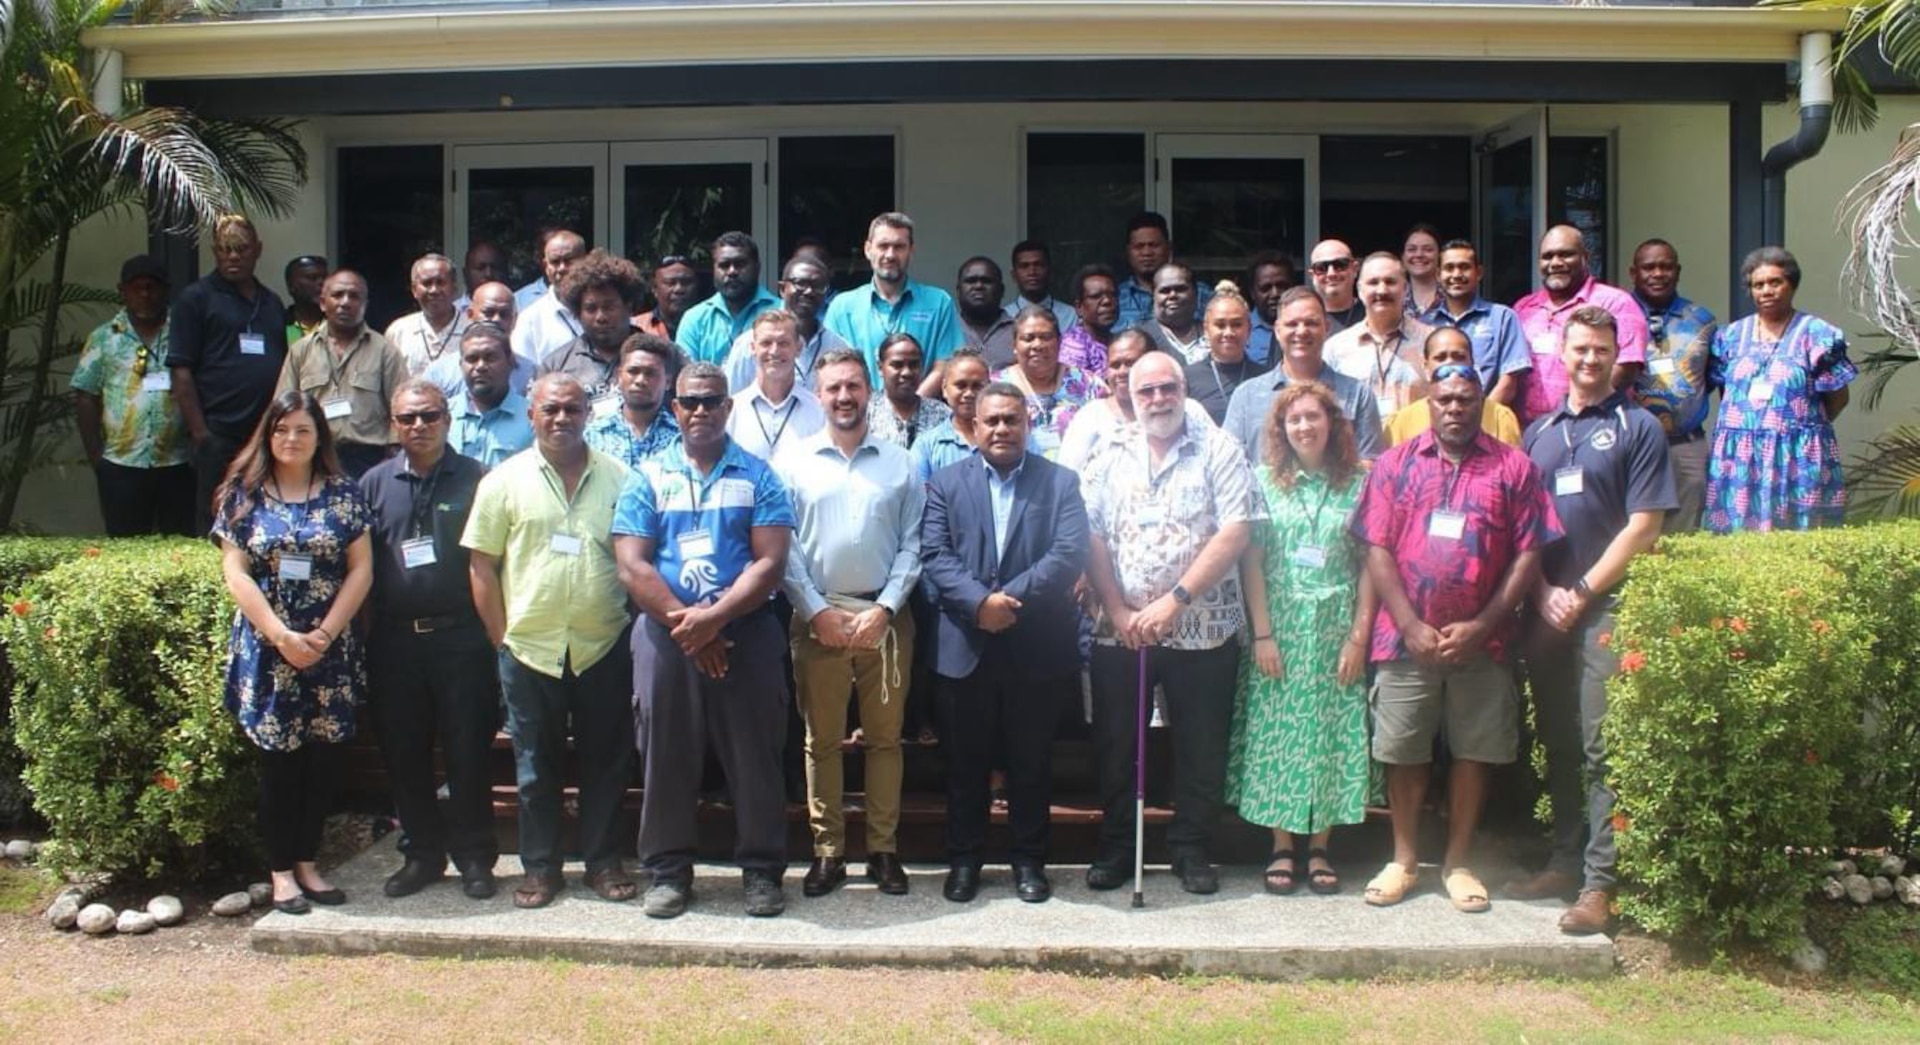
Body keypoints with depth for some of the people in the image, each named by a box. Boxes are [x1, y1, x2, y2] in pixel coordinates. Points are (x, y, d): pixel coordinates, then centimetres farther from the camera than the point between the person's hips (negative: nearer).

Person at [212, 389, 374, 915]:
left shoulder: (343, 493, 4)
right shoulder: (244, 492, 3)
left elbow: (361, 568, 1)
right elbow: (235, 571, -3)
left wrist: (325, 632, -9)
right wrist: (281, 635, -12)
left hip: (330, 648, 1)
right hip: (267, 647, -1)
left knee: (324, 757, 4)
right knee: (280, 758, 2)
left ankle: (307, 861, 18)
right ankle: (281, 871, 13)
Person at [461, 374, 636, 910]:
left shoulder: (617, 478, 3)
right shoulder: (505, 481, 2)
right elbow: (481, 566, 3)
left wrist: (636, 626, 1)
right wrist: (501, 638, -1)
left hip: (603, 645, 1)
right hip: (530, 647, 0)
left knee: (606, 761, 8)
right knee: (535, 766, 10)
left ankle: (602, 861, 22)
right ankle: (540, 866, 22)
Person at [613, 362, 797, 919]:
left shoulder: (758, 476, 4)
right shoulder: (648, 477, 7)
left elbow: (770, 563, -5)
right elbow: (632, 567, -1)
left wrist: (713, 618, -15)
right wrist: (684, 624, -11)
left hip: (745, 631, -1)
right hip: (665, 632, 1)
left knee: (754, 753, 3)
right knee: (666, 754, 6)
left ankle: (762, 868, 14)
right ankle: (668, 870, 18)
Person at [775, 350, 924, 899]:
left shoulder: (900, 462, 6)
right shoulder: (793, 461, 3)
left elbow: (912, 544, 3)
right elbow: (783, 547, -1)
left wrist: (884, 609, -7)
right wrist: (819, 612, -8)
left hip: (885, 617, 1)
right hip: (817, 617, 0)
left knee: (884, 737, 6)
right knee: (822, 740, 5)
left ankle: (883, 849, 15)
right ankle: (827, 851, 13)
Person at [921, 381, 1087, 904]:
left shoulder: (1060, 482, 5)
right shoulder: (946, 482, 8)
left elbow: (1070, 553, -8)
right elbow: (934, 556, -3)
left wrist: (1011, 599, -18)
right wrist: (980, 602, -19)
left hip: (1037, 648, -1)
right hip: (965, 646, 1)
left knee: (1031, 762, 9)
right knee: (966, 761, 9)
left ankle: (1029, 859, 22)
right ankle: (964, 858, 22)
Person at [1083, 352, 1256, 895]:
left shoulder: (1218, 451, -1)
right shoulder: (1110, 457, 7)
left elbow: (1234, 533, -10)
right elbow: (1092, 539, 2)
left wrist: (1174, 600, -16)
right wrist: (1119, 611, -9)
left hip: (1202, 630, -2)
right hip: (1120, 632, 2)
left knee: (1201, 747, 6)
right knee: (1115, 744, 8)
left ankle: (1191, 849, 22)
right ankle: (1116, 847, 23)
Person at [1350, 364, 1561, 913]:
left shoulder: (1514, 468, 3)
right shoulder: (1395, 464, 5)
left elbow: (1528, 555, -1)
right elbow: (1377, 550, 0)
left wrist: (1481, 626, -9)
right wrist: (1412, 627, -9)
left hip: (1480, 640, 0)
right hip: (1406, 638, 0)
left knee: (1474, 750, 7)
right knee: (1402, 751, 6)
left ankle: (1458, 862, 22)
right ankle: (1404, 860, 22)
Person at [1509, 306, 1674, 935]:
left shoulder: (1638, 429, 1)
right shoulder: (1540, 432, 15)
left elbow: (1643, 528, -6)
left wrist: (1582, 593, -9)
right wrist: (1543, 591, -1)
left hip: (1606, 609, -5)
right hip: (1545, 611, 5)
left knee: (1602, 750, -6)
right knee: (1558, 745, 11)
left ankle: (1599, 883, -4)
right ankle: (1564, 861, 20)